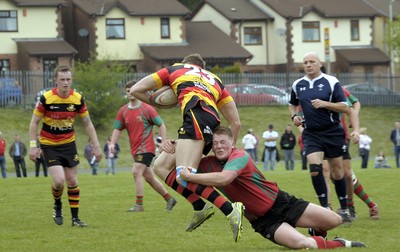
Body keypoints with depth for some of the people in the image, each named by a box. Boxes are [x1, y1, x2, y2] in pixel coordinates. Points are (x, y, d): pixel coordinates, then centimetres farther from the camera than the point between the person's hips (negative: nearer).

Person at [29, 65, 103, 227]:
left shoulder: (78, 99, -8)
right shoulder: (46, 99, -17)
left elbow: (87, 123, 3)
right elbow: (34, 123, -7)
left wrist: (96, 146, 0)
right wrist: (33, 145, -13)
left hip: (68, 143, 3)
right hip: (49, 145, -3)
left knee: (72, 181, 3)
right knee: (59, 180, -16)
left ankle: (75, 218, 14)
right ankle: (57, 205, 15)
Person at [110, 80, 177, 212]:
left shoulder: (147, 109, -6)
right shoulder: (123, 111, 8)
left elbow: (161, 125, -2)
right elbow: (117, 129, 9)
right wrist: (112, 143, -7)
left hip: (146, 147, -6)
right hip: (135, 149, 6)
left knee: (136, 172, -20)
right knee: (149, 177, 11)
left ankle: (139, 205, -17)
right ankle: (169, 199, 25)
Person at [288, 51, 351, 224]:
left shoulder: (331, 82, -3)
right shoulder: (297, 85, 7)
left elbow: (344, 107, -6)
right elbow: (292, 104, 26)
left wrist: (325, 104, -19)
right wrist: (294, 116, 5)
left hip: (333, 132, -2)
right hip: (311, 134, 2)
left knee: (337, 173, 5)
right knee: (315, 168, -19)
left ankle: (344, 210, 20)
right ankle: (325, 208, -10)